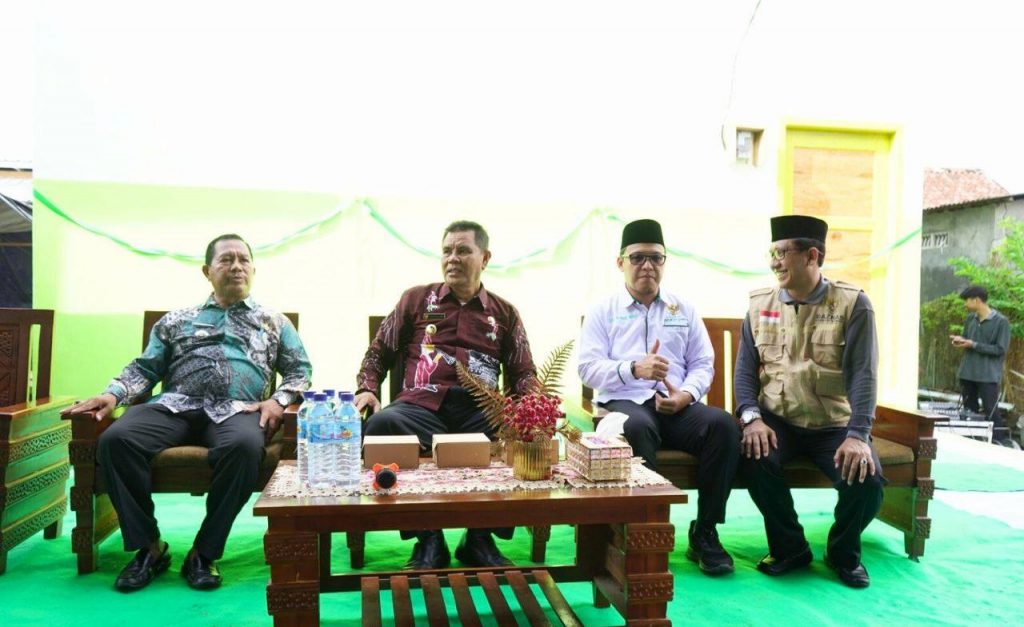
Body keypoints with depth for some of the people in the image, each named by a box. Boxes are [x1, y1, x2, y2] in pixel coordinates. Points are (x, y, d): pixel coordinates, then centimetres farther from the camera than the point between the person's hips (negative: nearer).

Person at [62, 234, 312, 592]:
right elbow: (144, 369, 19)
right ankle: (149, 546, -13)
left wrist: (279, 399, -6)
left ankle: (204, 552, -22)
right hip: (176, 405, 2)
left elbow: (300, 371, 14)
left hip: (237, 410, -2)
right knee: (115, 439, -28)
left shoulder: (274, 322, 22)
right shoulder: (176, 321, 25)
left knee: (245, 446, -38)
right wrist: (112, 394, -1)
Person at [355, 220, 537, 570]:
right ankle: (427, 537, -17)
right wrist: (367, 389, 2)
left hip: (480, 411, 1)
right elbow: (379, 352, 22)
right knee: (381, 424, -34)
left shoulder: (504, 313, 21)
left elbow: (523, 373, 17)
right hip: (422, 406, 0)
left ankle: (480, 537, -10)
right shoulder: (416, 299, 20)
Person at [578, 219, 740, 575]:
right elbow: (588, 368, -1)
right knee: (636, 426, -39)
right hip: (624, 402, -3)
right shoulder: (603, 311, 10)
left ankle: (705, 534, -15)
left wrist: (687, 393, -8)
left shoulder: (684, 310, 20)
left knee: (723, 424, -27)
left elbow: (703, 363, 14)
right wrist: (634, 368, -19)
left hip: (678, 406, 3)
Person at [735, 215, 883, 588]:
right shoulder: (759, 306, 4)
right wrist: (752, 418, -14)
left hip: (835, 425, -1)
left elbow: (863, 373, -11)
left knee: (866, 480, -25)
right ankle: (789, 548, 0)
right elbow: (745, 370, 3)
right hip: (777, 421, 1)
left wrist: (858, 435, -23)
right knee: (756, 458, -29)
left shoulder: (852, 304, -4)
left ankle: (843, 553, 11)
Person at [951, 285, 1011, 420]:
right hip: (967, 373, 6)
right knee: (969, 413, 15)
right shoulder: (970, 318, 9)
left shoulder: (1001, 321, -10)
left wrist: (974, 345, -17)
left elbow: (1001, 349, -15)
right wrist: (960, 339, -3)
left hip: (989, 376, -6)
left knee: (991, 415, -2)